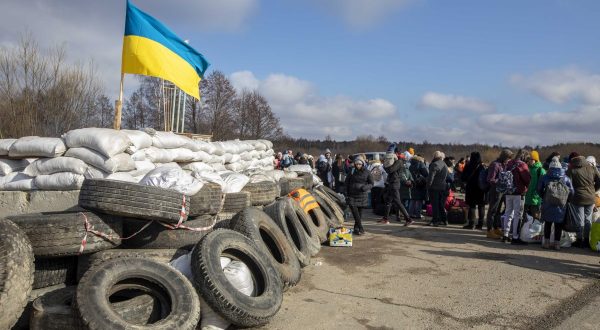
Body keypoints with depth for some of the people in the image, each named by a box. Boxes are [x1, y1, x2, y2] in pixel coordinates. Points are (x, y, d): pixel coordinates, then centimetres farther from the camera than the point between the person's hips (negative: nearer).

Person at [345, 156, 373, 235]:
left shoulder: (367, 172, 0)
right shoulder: (352, 172, 1)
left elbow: (371, 184, 4)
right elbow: (347, 182, 10)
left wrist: (365, 187, -18)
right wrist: (347, 194, 6)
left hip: (362, 195, 1)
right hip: (352, 195, -1)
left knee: (360, 213, 6)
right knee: (355, 211, -13)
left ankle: (356, 228, 18)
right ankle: (361, 228, -10)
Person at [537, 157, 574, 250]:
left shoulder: (545, 177, -1)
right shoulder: (566, 178, 1)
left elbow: (539, 190, 0)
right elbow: (571, 191, 1)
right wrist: (565, 200, 15)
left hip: (547, 204, 0)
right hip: (561, 206, 0)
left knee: (547, 223, 12)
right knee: (559, 224, 9)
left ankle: (546, 242, 14)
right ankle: (557, 243, 13)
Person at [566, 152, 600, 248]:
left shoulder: (571, 170, -13)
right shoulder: (591, 168, 2)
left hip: (578, 198, -4)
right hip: (591, 198, 4)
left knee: (579, 220, 6)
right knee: (588, 219, 15)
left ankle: (580, 240, 13)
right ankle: (587, 240, 23)